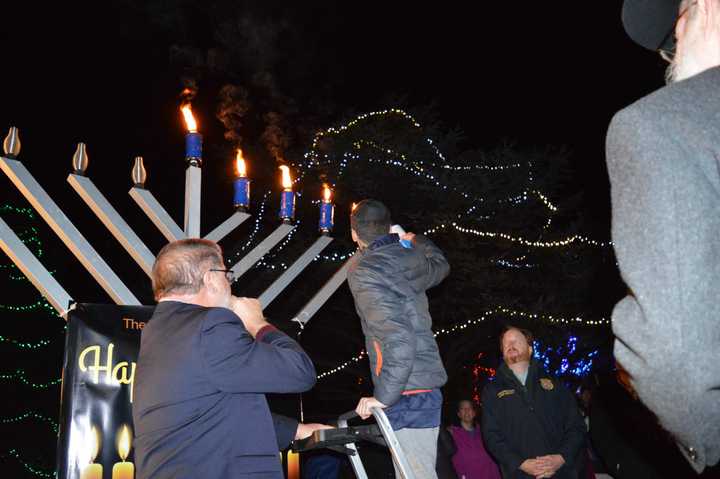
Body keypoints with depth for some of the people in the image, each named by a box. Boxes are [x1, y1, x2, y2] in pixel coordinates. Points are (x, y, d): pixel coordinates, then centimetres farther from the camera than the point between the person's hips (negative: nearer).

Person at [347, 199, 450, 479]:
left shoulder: (363, 269, -11)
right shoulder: (410, 257, 10)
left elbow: (397, 336, -22)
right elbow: (441, 265, 36)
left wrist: (384, 396, -17)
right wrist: (418, 241, 54)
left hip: (405, 392, -8)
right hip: (427, 383, 8)